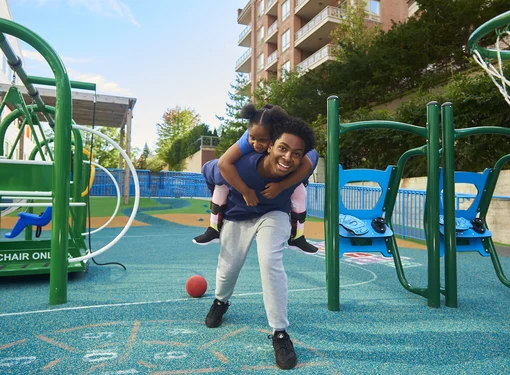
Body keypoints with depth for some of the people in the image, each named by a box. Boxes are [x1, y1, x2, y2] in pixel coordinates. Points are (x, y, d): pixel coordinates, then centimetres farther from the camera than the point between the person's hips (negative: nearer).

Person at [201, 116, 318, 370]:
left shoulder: (304, 166, -35)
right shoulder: (236, 167, -41)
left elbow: (313, 154, -6)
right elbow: (207, 171, -16)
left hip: (274, 215, 0)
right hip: (237, 216, 1)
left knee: (271, 262, -23)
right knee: (228, 267, 8)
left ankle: (280, 334, -7)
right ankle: (220, 302, 45)